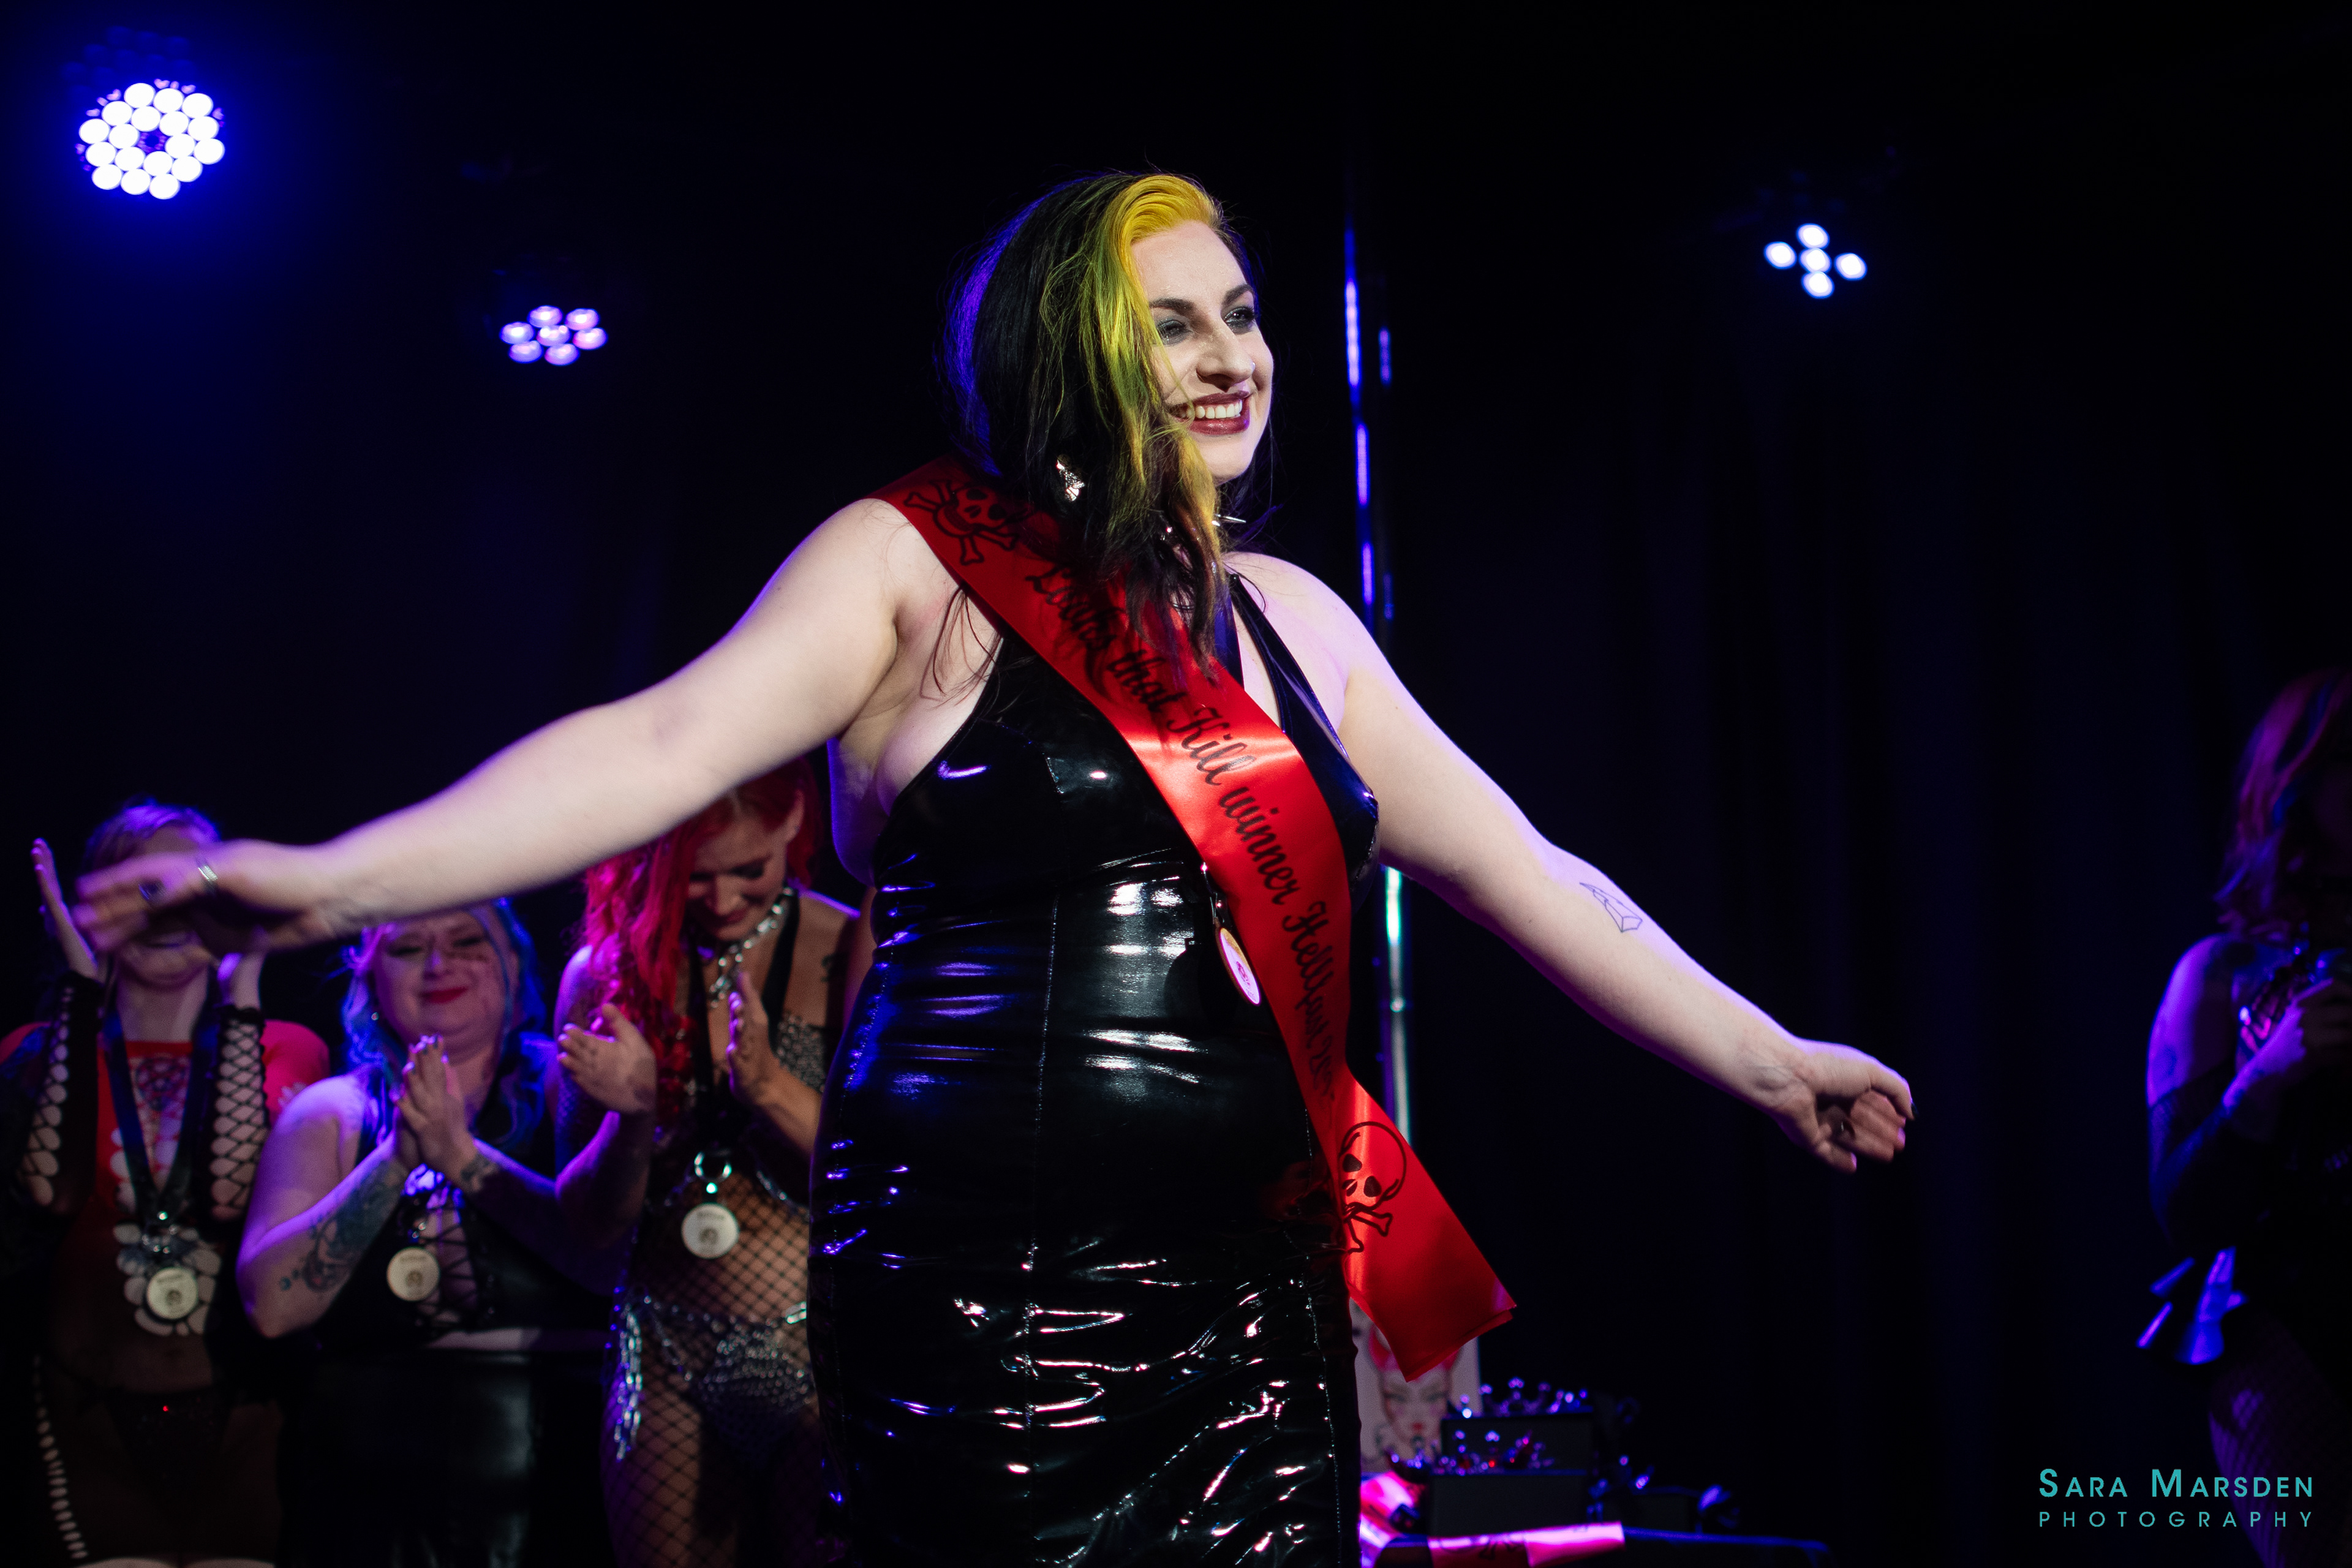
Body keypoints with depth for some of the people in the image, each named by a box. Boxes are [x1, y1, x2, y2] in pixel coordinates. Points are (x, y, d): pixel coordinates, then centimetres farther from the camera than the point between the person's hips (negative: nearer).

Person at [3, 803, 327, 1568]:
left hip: (241, 1419, 0)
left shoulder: (287, 1049, 1)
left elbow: (234, 1191, -17)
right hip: (86, 1423, 1)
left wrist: (240, 1001, -13)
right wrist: (81, 988, -11)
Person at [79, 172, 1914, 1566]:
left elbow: (1519, 871, 19)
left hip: (1253, 1295, 5)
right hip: (987, 1290, -5)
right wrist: (338, 876, -29)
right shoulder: (917, 566, -2)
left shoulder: (1289, 619, 14)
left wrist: (1762, 1054, 22)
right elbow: (671, 741, -15)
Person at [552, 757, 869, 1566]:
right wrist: (632, 1115, -15)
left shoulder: (855, 953, -6)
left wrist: (768, 1083, -22)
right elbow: (591, 1223, 5)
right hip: (669, 1377, 3)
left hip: (829, 1372, -2)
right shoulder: (606, 970, 2)